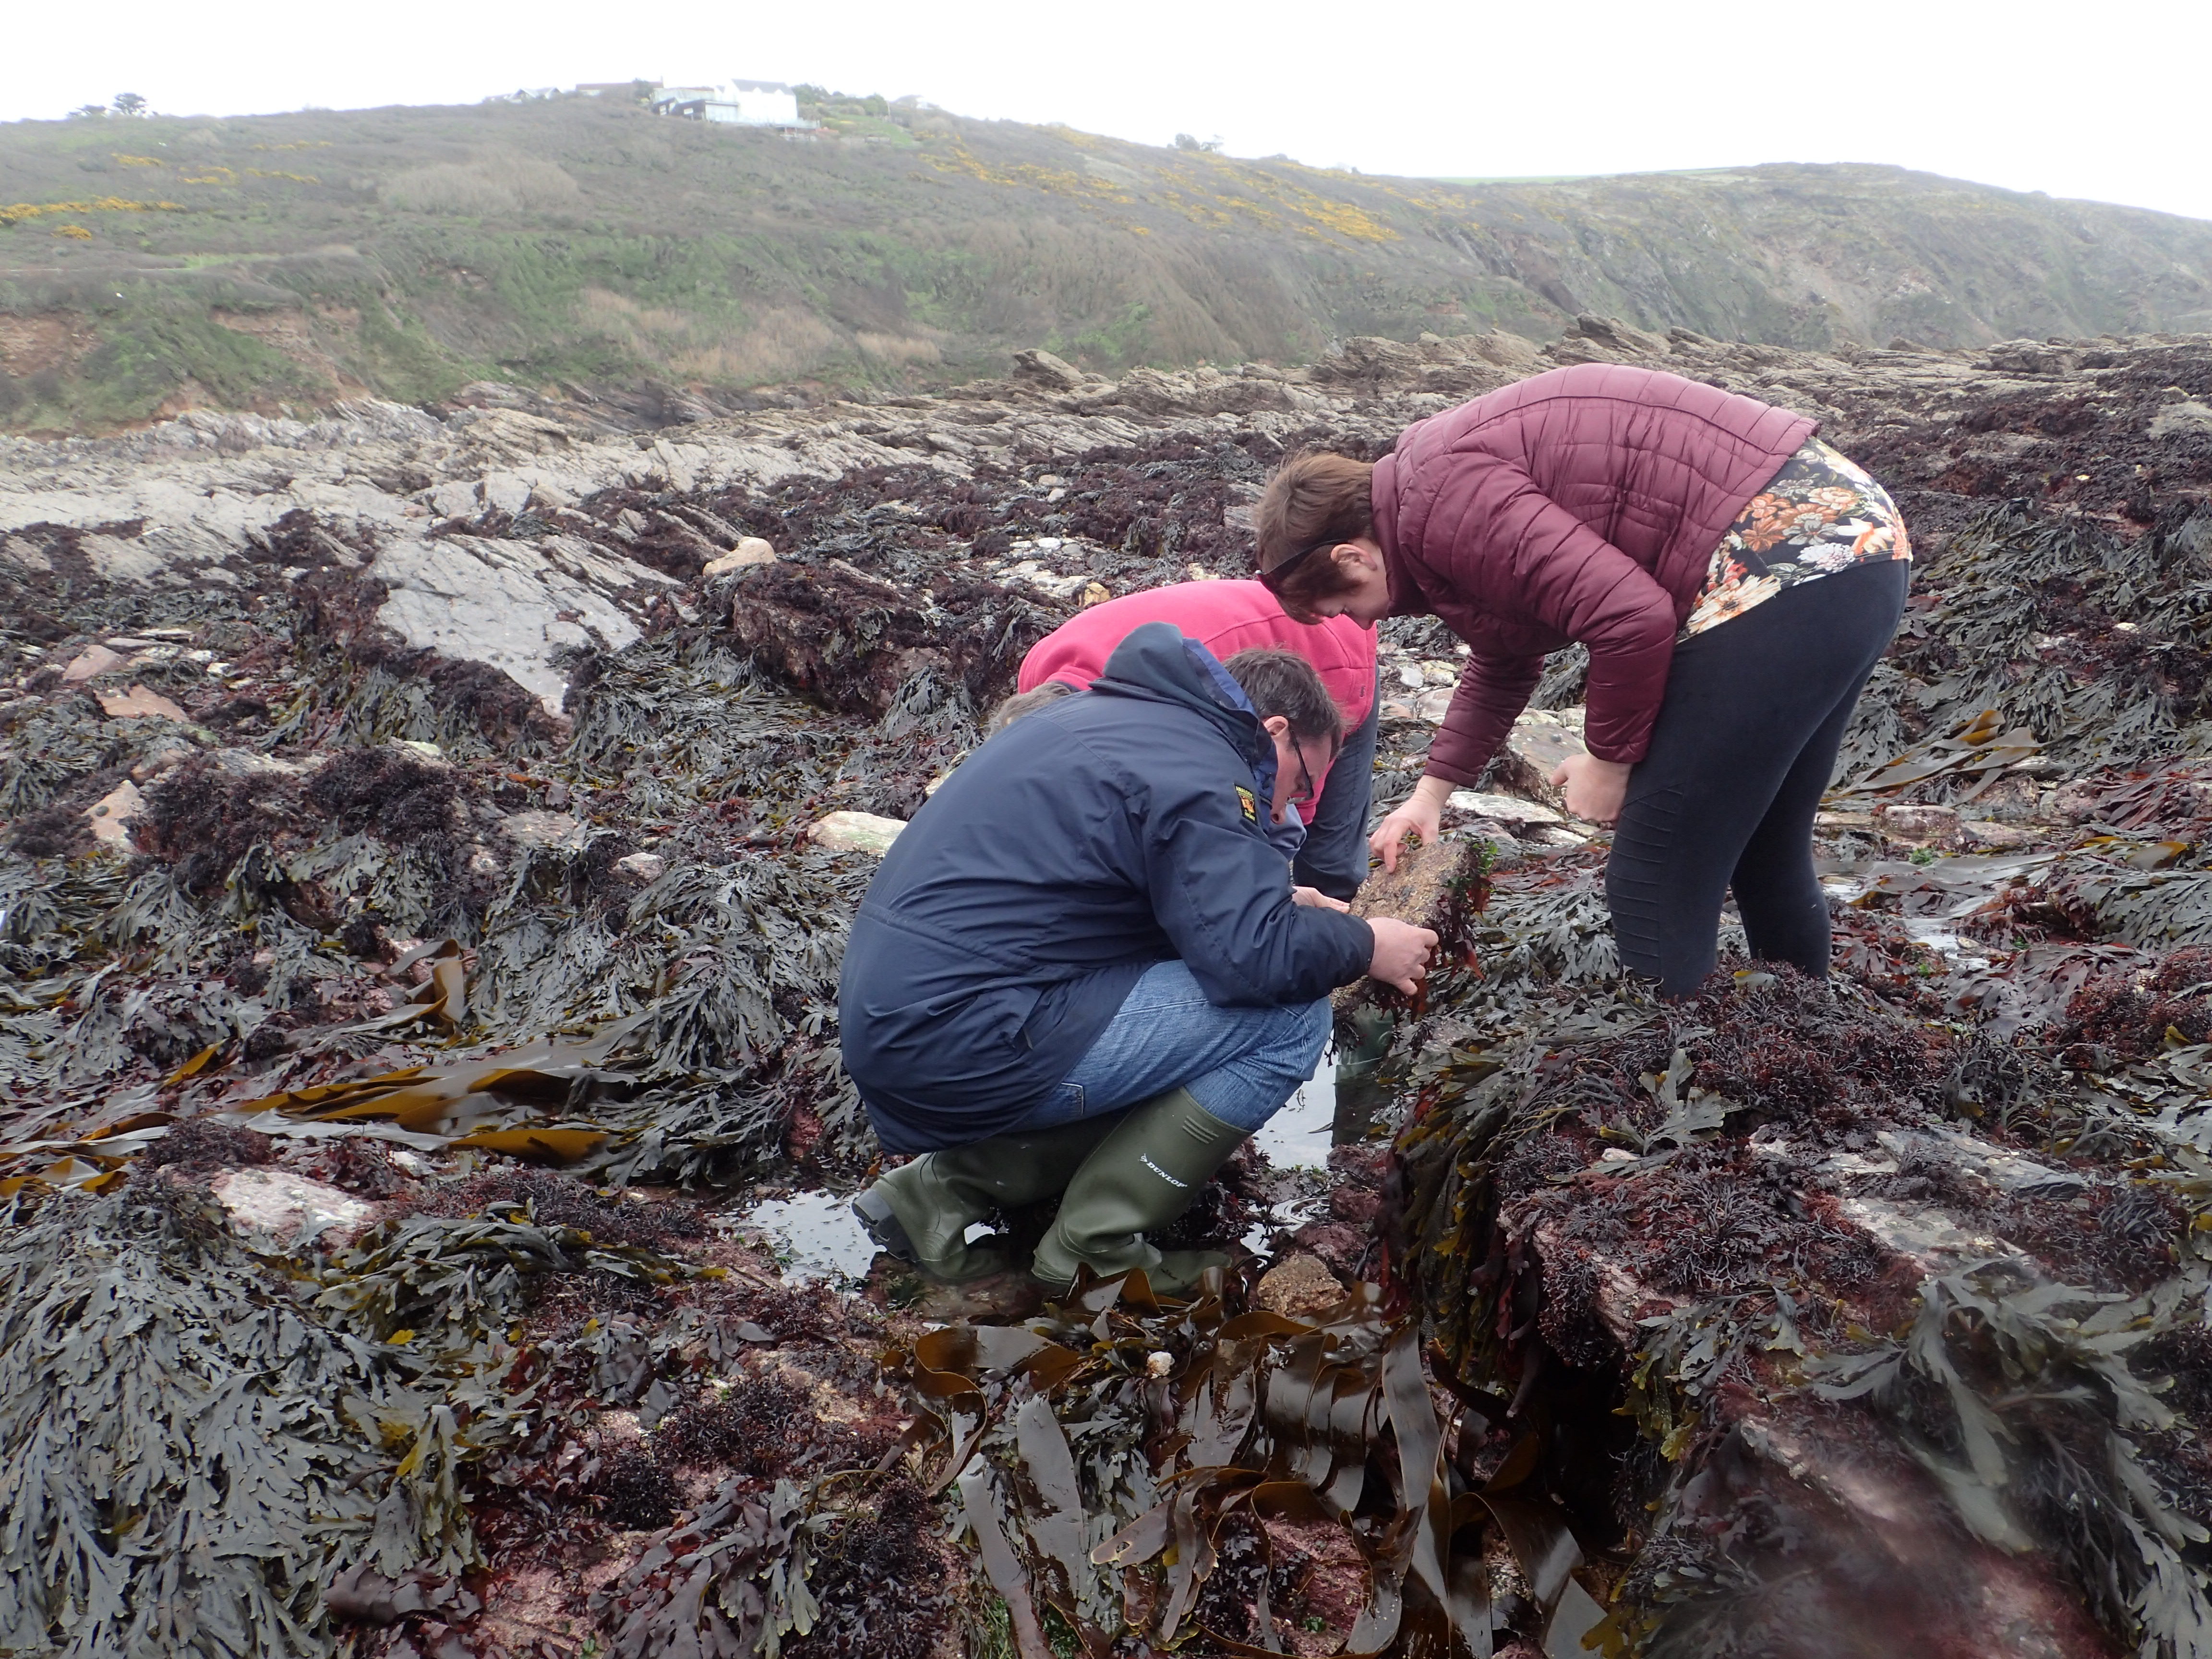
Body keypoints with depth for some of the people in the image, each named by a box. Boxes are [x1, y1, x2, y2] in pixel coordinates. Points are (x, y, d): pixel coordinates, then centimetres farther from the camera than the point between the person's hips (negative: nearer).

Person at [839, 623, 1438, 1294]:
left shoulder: (1123, 715, 17)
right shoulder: (1197, 773, -12)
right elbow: (1256, 957, -20)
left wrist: (1283, 902, 23)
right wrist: (1364, 944, -2)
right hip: (961, 1048, -10)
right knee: (1290, 1016, -9)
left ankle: (946, 1187, 12)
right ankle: (1093, 1247, -1)